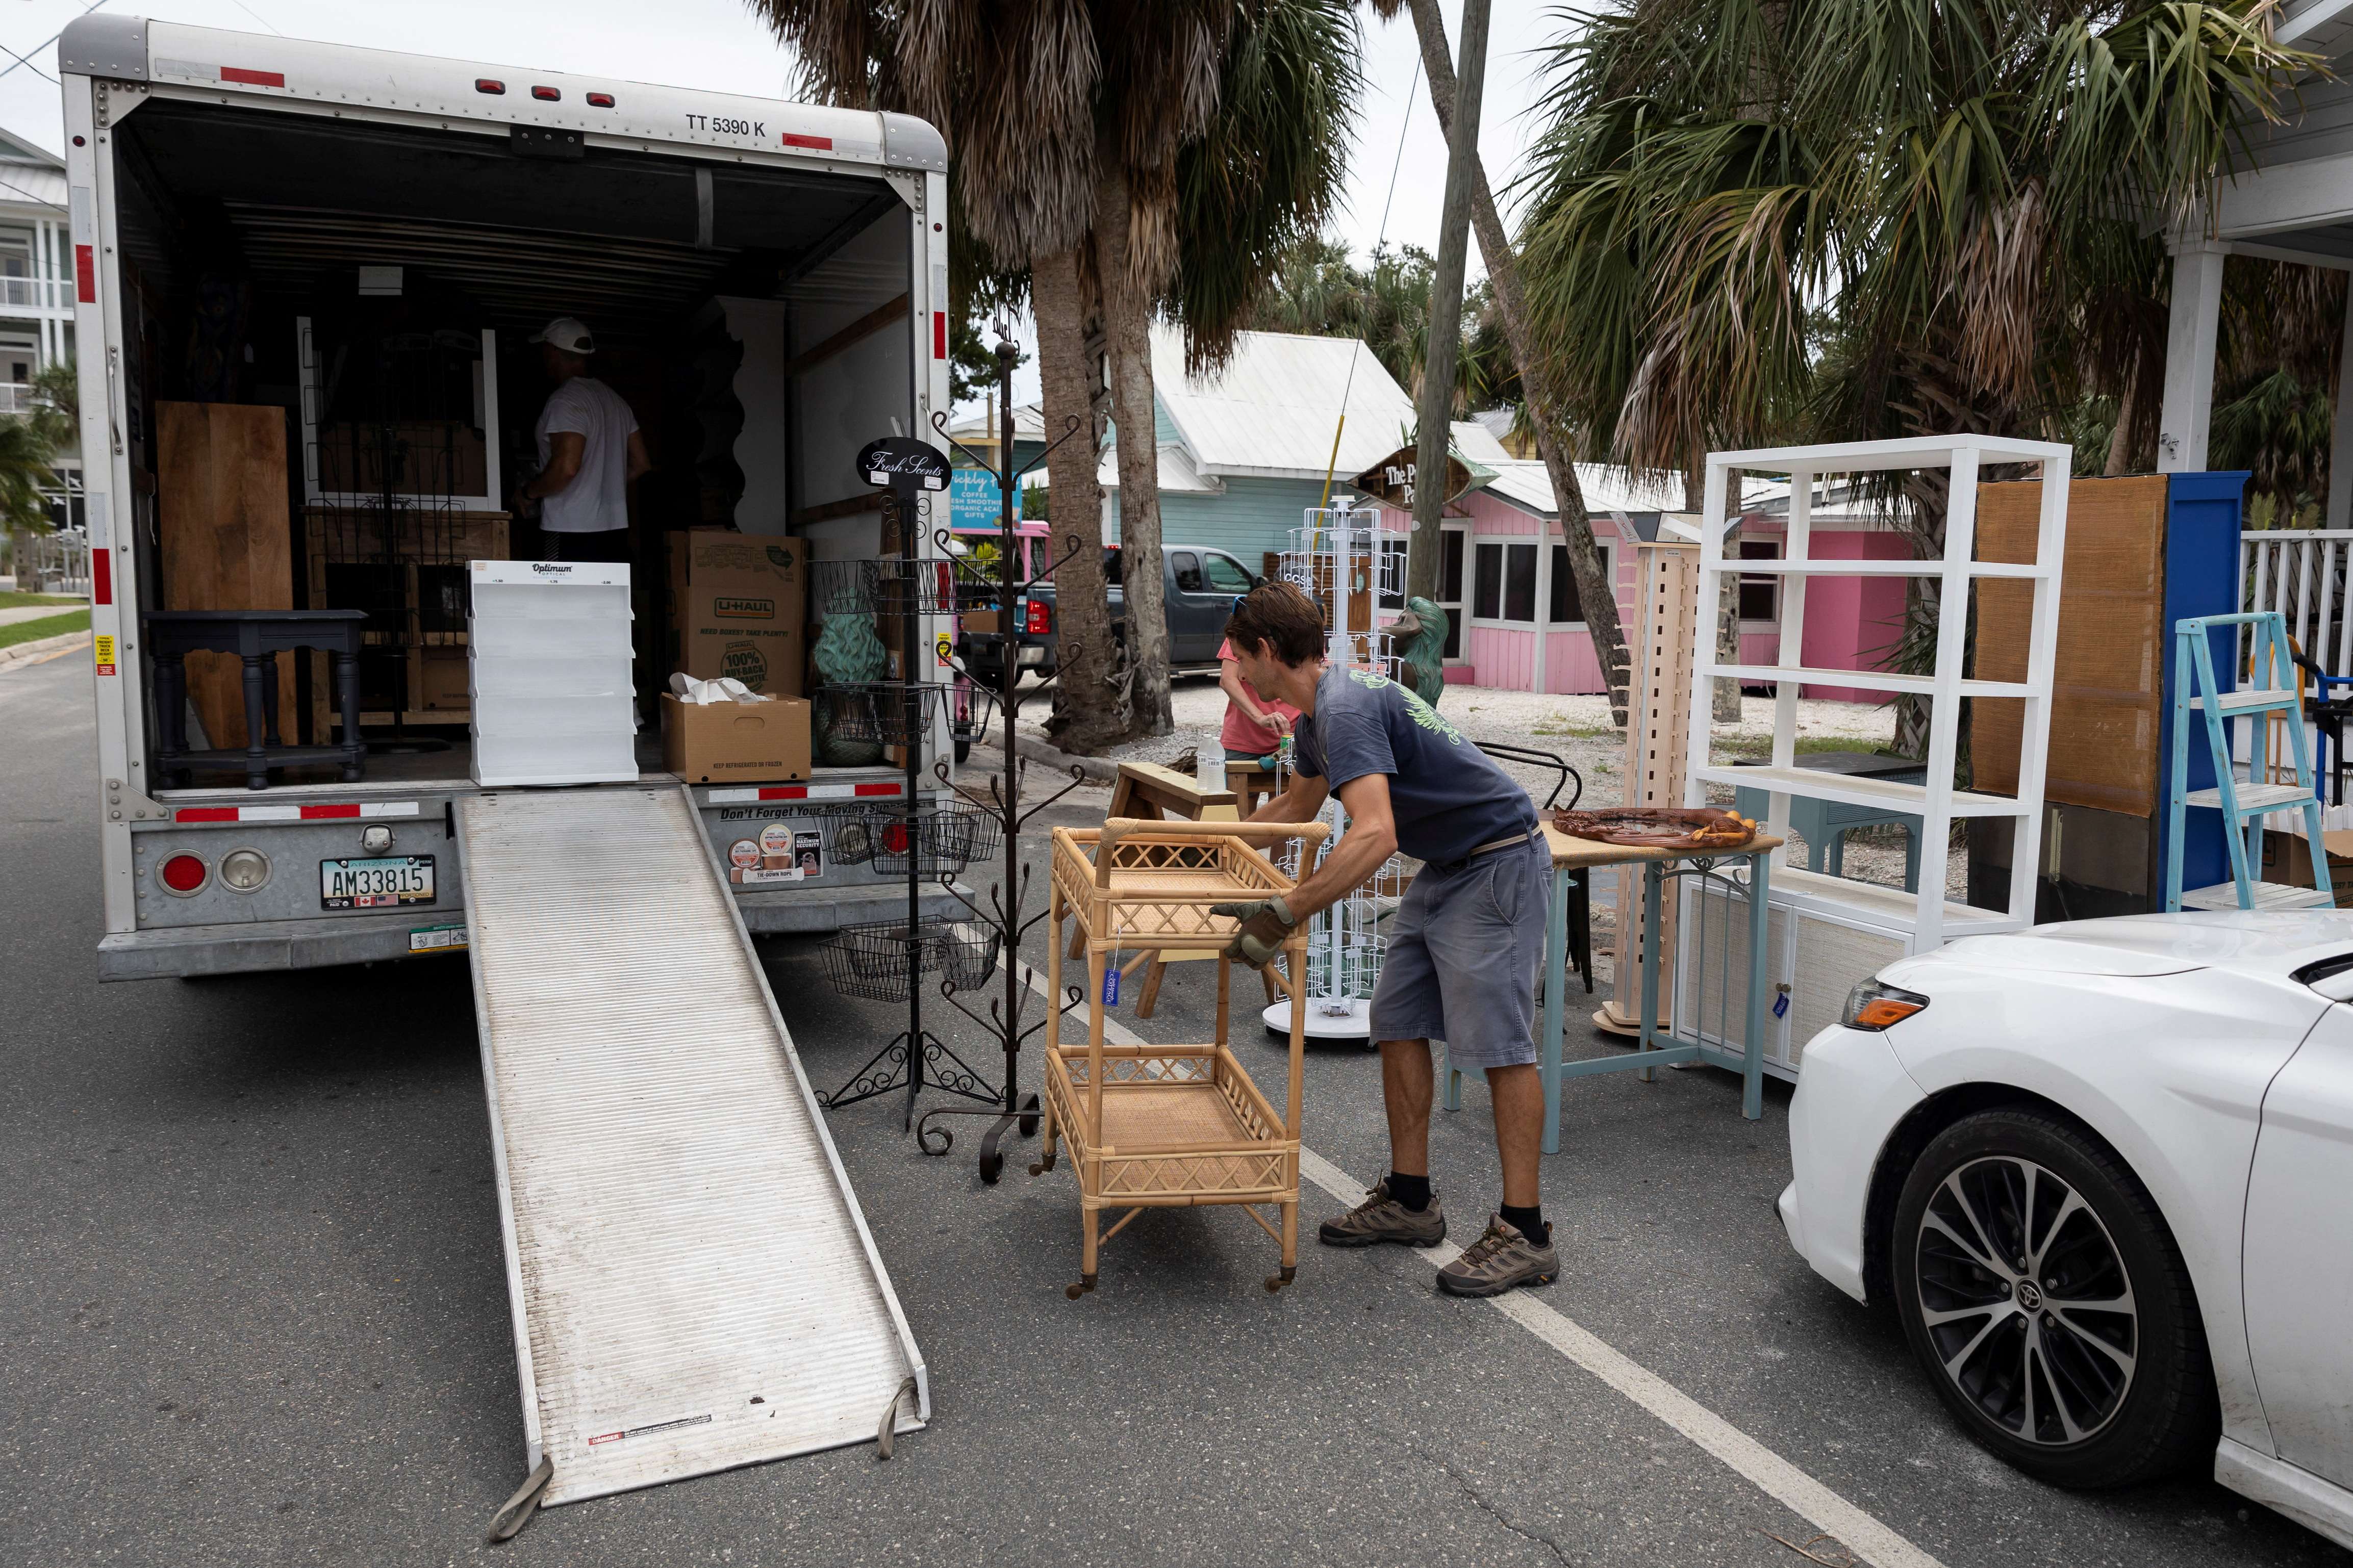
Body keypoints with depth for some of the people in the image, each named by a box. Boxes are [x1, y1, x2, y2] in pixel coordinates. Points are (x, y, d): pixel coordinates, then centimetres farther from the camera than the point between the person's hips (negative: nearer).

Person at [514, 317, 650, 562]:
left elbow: (566, 467, -22)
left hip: (570, 533, -8)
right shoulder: (614, 399, 16)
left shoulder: (564, 400, -11)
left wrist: (528, 492, -7)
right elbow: (641, 464, 19)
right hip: (615, 527, 8)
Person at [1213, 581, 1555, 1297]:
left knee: (1500, 1041, -9)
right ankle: (1410, 1198, 18)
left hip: (1497, 864, -10)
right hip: (1445, 869, 10)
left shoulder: (1346, 709, -24)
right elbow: (1296, 805, 29)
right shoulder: (1316, 715, 10)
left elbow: (1374, 835, -38)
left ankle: (1524, 1231, -1)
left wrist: (1282, 914, -40)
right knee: (1400, 1023, 9)